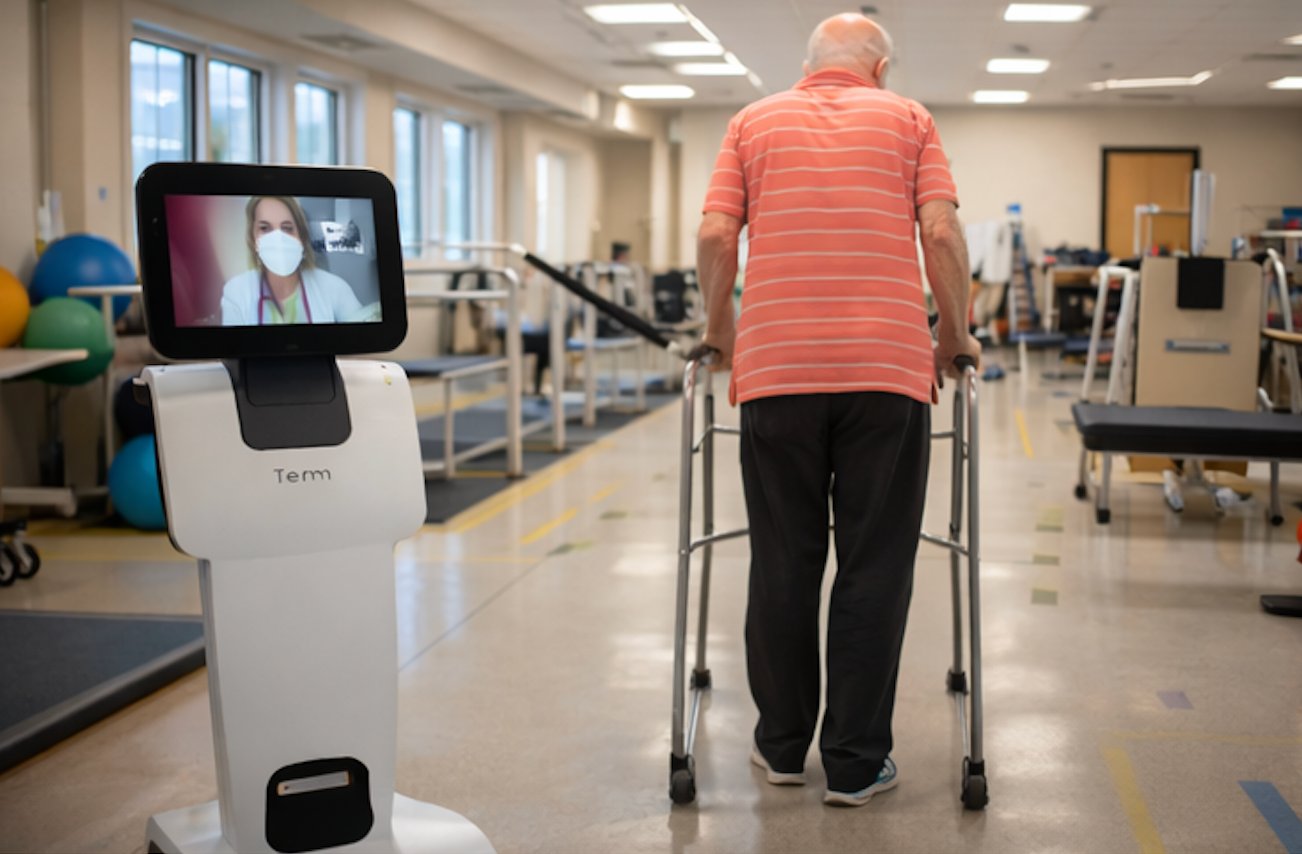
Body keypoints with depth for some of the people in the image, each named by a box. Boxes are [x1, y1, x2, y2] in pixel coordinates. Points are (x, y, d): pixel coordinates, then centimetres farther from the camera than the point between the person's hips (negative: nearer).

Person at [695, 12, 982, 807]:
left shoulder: (754, 122, 14)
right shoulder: (907, 119, 11)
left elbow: (716, 235, 2)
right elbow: (941, 234, -1)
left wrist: (722, 332, 16)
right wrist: (955, 337, 11)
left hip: (776, 369, 1)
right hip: (889, 366, -1)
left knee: (783, 566, 10)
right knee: (874, 569, 5)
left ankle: (783, 744, 20)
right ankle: (856, 762, 9)